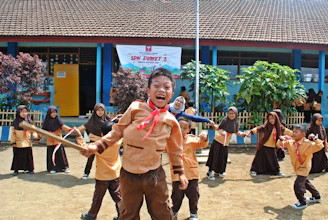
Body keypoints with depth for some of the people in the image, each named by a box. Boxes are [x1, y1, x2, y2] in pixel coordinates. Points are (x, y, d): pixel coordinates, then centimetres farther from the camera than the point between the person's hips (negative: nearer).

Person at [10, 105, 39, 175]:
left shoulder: (29, 121, 3)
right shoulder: (15, 122, 2)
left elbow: (33, 131, 3)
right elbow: (13, 133, 4)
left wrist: (36, 136, -15)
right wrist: (13, 142, -1)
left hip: (27, 143, 0)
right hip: (18, 143, 0)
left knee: (28, 156, 5)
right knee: (17, 156, 5)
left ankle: (30, 169, 17)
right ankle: (16, 169, 16)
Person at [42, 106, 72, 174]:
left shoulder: (57, 120, -2)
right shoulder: (46, 121, 1)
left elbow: (63, 126, -13)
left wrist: (70, 129, -28)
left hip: (58, 140, -1)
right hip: (50, 141, 1)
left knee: (60, 154, 0)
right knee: (51, 155, 4)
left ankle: (65, 167, 10)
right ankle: (52, 168, 15)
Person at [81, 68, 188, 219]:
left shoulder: (171, 121, -1)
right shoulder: (135, 108, -8)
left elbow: (175, 149, 12)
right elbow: (118, 131, 3)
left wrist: (180, 172, 13)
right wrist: (98, 146, -3)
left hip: (155, 176, 1)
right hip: (129, 175, -1)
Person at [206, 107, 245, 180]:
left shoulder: (236, 123, 0)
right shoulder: (225, 120, -10)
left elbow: (237, 132, 13)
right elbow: (218, 127, -3)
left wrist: (243, 134, 0)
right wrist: (214, 126, -22)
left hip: (225, 143, 4)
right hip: (217, 141, -4)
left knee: (223, 157, 12)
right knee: (214, 156, -2)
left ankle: (219, 171, 34)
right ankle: (209, 172, 6)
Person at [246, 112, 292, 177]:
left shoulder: (279, 127, 3)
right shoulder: (266, 126, -13)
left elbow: (286, 131, 17)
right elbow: (258, 129, -26)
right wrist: (251, 132, -42)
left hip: (272, 147, 4)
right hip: (263, 146, -4)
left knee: (273, 159, 13)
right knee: (259, 158, 2)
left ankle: (277, 171, 30)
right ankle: (253, 170, 14)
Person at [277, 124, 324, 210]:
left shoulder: (308, 143, -24)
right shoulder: (290, 142, -8)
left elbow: (319, 146, -30)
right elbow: (279, 145, 1)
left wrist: (315, 139, -38)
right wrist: (281, 140, -18)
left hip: (304, 168, -8)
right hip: (297, 167, 8)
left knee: (298, 185, -16)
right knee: (305, 182, 26)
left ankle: (302, 203, 7)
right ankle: (317, 196, 50)